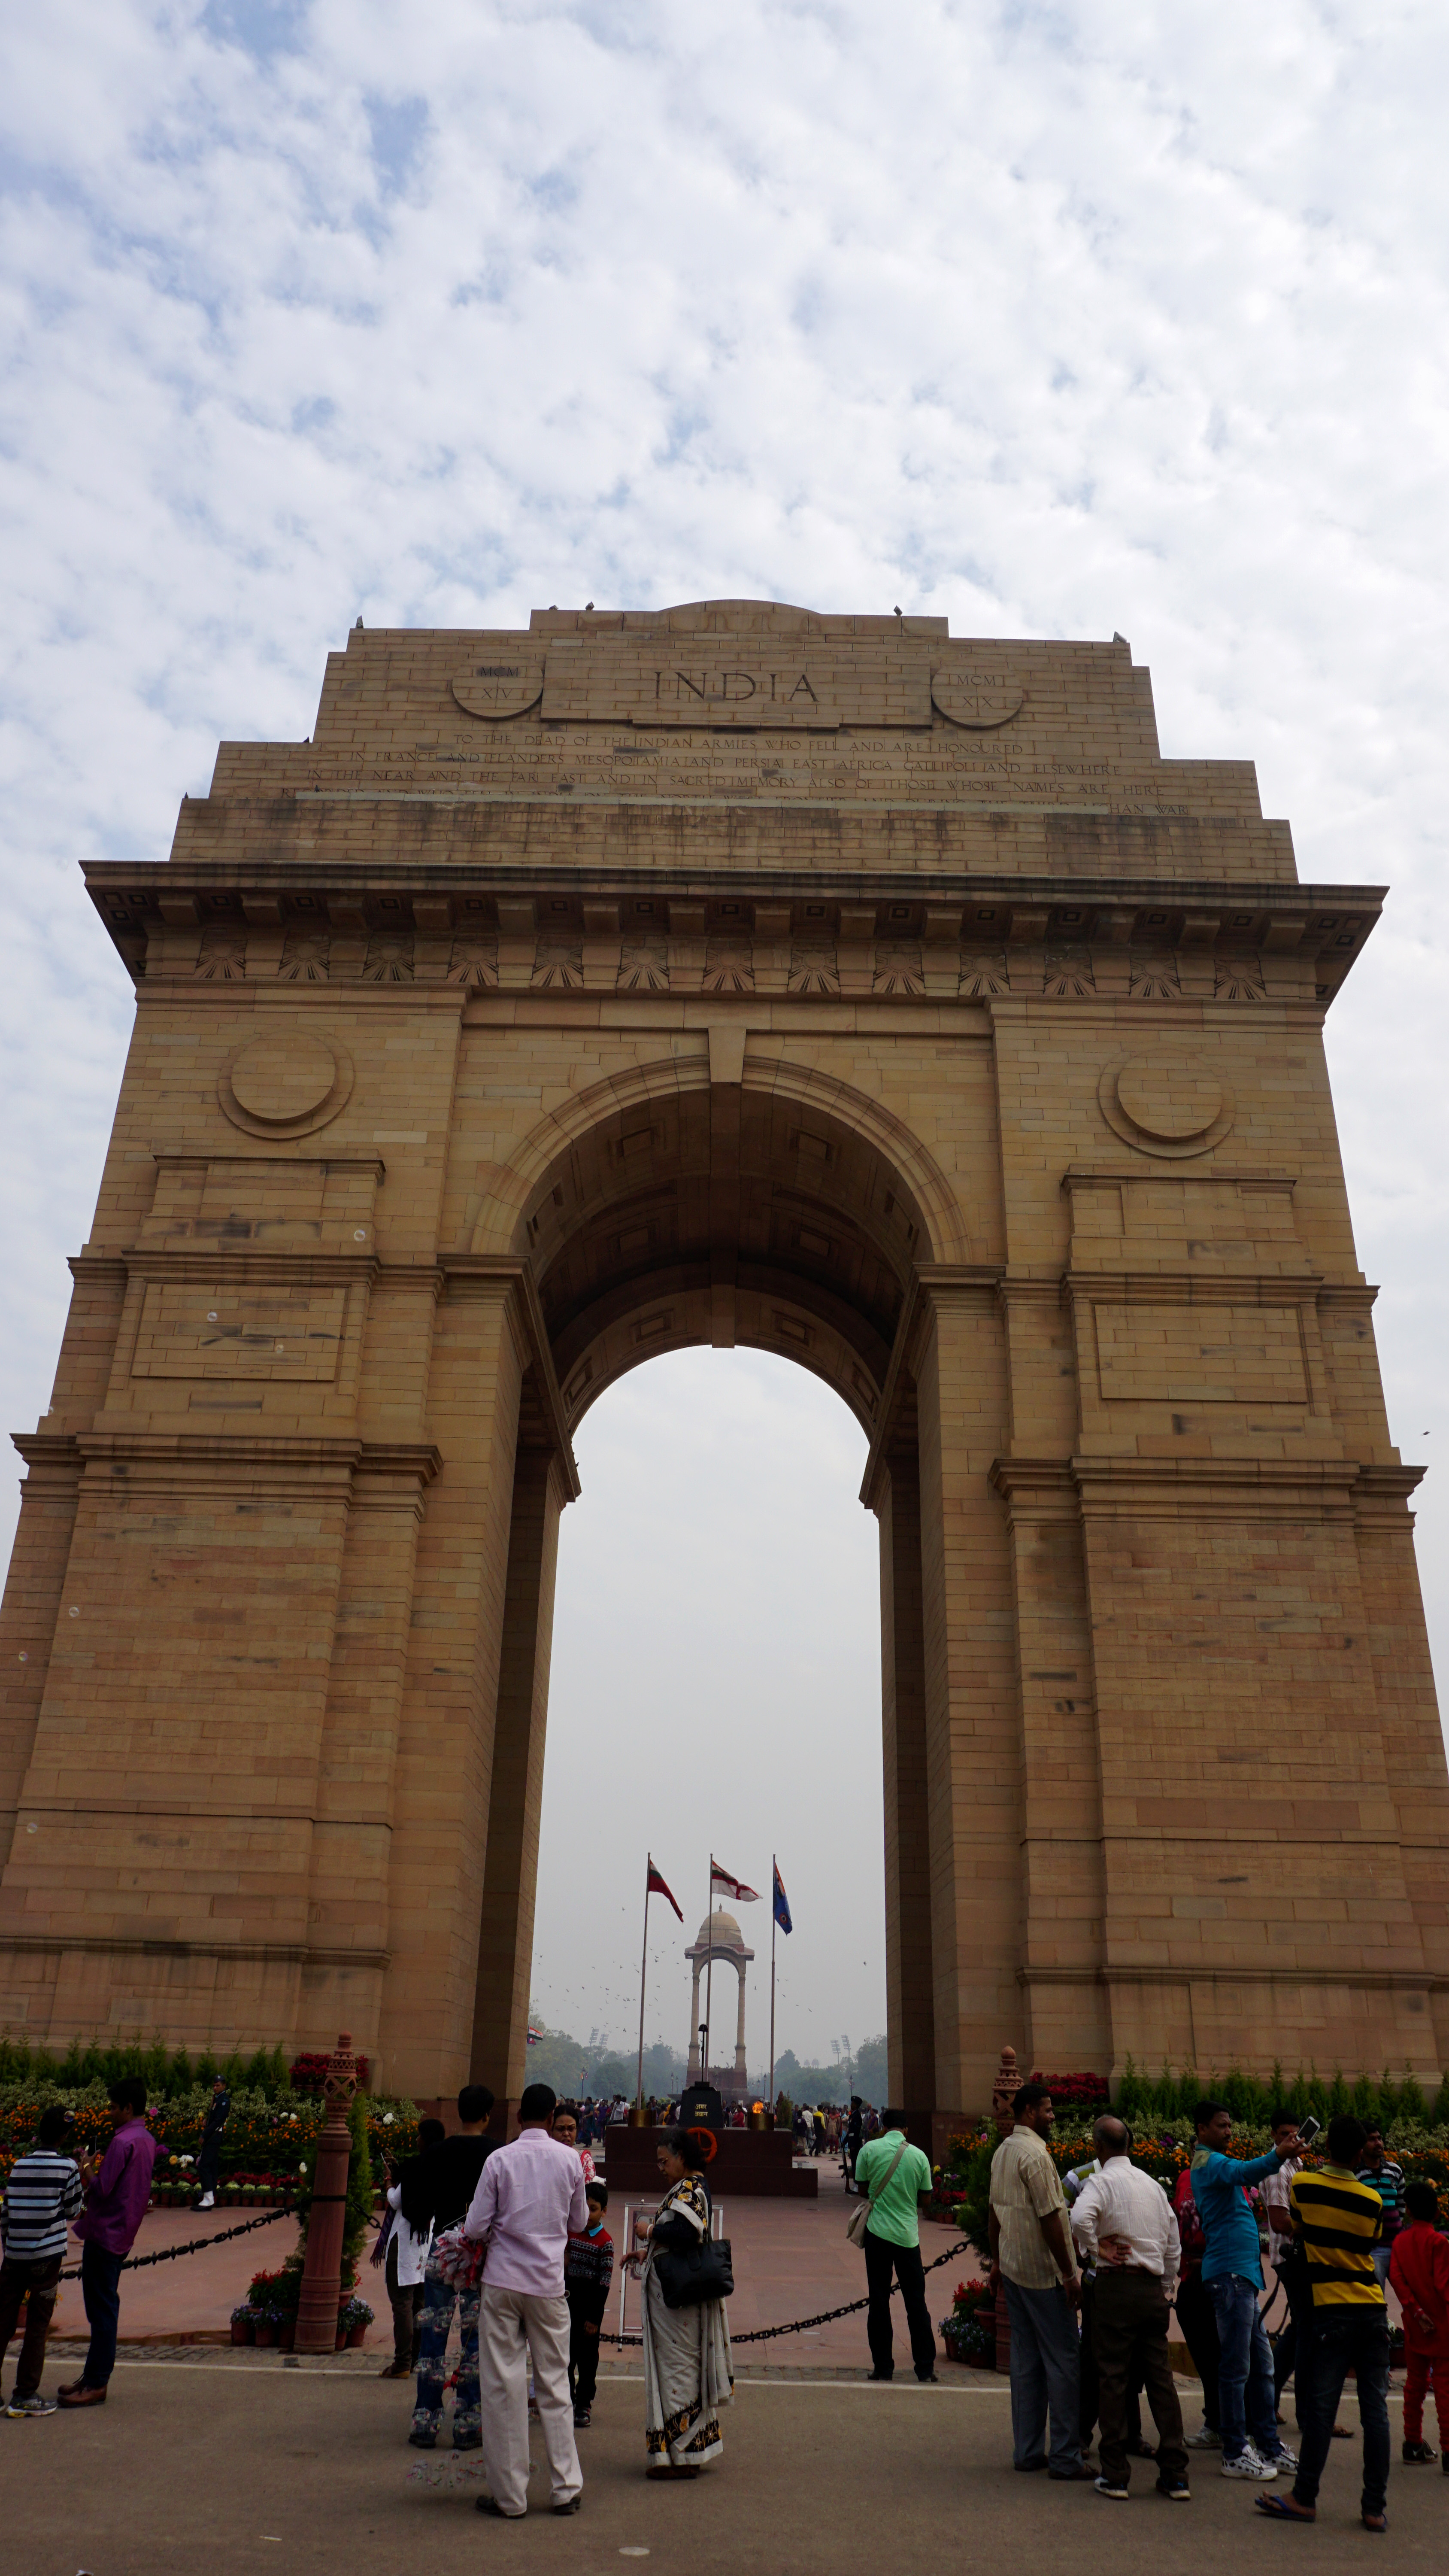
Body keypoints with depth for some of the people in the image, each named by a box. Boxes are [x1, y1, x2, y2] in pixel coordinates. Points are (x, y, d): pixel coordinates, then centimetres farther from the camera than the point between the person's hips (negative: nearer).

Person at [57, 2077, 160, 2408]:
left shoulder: (123, 2142, -20)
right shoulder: (147, 2141, 10)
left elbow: (103, 2189, -21)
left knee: (101, 2308, -3)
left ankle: (97, 2383, 3)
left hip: (105, 2233, -9)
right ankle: (94, 2375, 24)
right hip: (122, 2235, 9)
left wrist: (86, 2169, -4)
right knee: (104, 2306, 16)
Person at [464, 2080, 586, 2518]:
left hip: (502, 2282, -2)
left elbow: (475, 2228, -7)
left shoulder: (499, 2160, -8)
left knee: (502, 2387, 7)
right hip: (549, 2284, 2)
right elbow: (580, 2223, 8)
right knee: (554, 2384, 12)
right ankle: (566, 2489, 17)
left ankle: (509, 2496, 12)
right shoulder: (570, 2160, -3)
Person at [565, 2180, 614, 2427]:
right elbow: (564, 2265, 12)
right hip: (570, 2297, 4)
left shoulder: (605, 2242, -13)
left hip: (591, 2302, -4)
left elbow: (604, 2283, -12)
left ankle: (584, 2404, 18)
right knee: (567, 2353, 10)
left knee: (587, 2354, 6)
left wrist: (594, 2318, -12)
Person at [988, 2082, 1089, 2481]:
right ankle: (1065, 2458, 2)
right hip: (1043, 2272, -9)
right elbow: (1050, 2219, -19)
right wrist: (1069, 2274, -15)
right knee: (1064, 2361, -1)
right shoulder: (1035, 2155, -18)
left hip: (1013, 2268, 9)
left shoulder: (1002, 2152, 11)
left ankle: (1027, 2451, 17)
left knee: (1026, 2359, 13)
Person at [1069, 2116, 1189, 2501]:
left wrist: (1096, 2249, -12)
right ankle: (1175, 2475, 11)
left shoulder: (1103, 2181, -7)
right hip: (1154, 2288, 6)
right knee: (1161, 2376, 10)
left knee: (1113, 2378, 2)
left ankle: (1116, 2476, 6)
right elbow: (1174, 2245, 18)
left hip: (1116, 2286, -6)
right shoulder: (1153, 2185, 13)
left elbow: (1080, 2218, -28)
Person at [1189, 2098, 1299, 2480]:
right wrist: (1278, 2155, -48)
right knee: (1237, 2367, -6)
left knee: (1261, 2364, 15)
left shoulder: (1213, 2162, 21)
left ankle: (1269, 2445, 23)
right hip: (1230, 2272, -11)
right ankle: (1236, 2455, 0)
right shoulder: (1208, 2162, -14)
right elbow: (1243, 2172, -34)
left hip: (1243, 2274, 11)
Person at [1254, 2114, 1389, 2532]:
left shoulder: (1303, 2185, -5)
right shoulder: (1373, 2201, 1)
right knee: (1375, 2409, 6)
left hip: (1333, 2310, -3)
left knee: (1320, 2407, 1)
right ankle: (1375, 2508, 9)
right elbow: (1369, 2245, 14)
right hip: (1374, 2309, 3)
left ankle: (1305, 2498, 7)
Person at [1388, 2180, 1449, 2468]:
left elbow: (1396, 2277, -4)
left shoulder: (1400, 2241, 5)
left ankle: (1413, 2444, 19)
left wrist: (1415, 2310, -8)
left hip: (1414, 2324, 5)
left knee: (1415, 2382, 14)